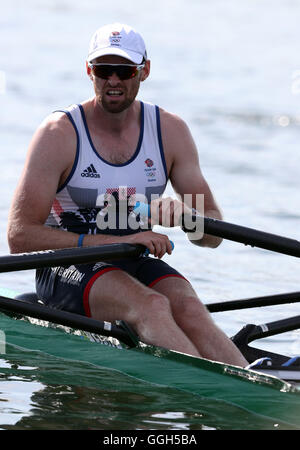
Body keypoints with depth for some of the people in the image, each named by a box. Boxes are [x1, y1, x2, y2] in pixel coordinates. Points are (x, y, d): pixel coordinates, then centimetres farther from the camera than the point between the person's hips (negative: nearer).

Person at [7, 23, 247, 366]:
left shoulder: (170, 132, 3)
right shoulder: (59, 133, -9)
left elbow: (213, 235, 2)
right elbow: (20, 237, -16)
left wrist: (185, 215, -24)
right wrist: (117, 241, -25)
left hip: (136, 266, 4)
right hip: (67, 269, -4)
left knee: (189, 309, -28)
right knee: (151, 306, -32)